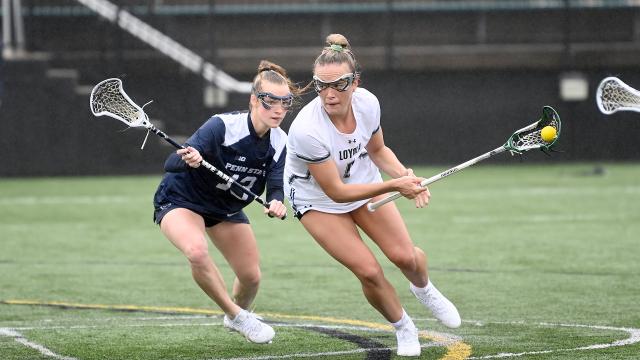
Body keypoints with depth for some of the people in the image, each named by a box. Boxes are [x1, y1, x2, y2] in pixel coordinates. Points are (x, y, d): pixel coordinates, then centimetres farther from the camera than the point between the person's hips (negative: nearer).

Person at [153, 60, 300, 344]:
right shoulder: (223, 126, -32)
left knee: (251, 276, 6)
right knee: (197, 251, -34)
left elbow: (276, 187, -19)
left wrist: (277, 204, -43)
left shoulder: (279, 143, -14)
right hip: (180, 200, -6)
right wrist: (189, 160, -59)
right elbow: (170, 163, -35)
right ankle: (237, 316, -12)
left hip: (227, 210, 6)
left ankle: (237, 315, 43)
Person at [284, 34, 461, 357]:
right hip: (318, 200, -4)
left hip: (364, 181, 4)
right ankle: (402, 327, 17)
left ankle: (423, 289, 33)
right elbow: (336, 192, -29)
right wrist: (394, 186, -33)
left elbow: (378, 150, -1)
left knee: (404, 256, -4)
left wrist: (405, 176, -21)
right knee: (369, 272, -12)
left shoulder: (367, 103, -23)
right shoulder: (306, 130, -38)